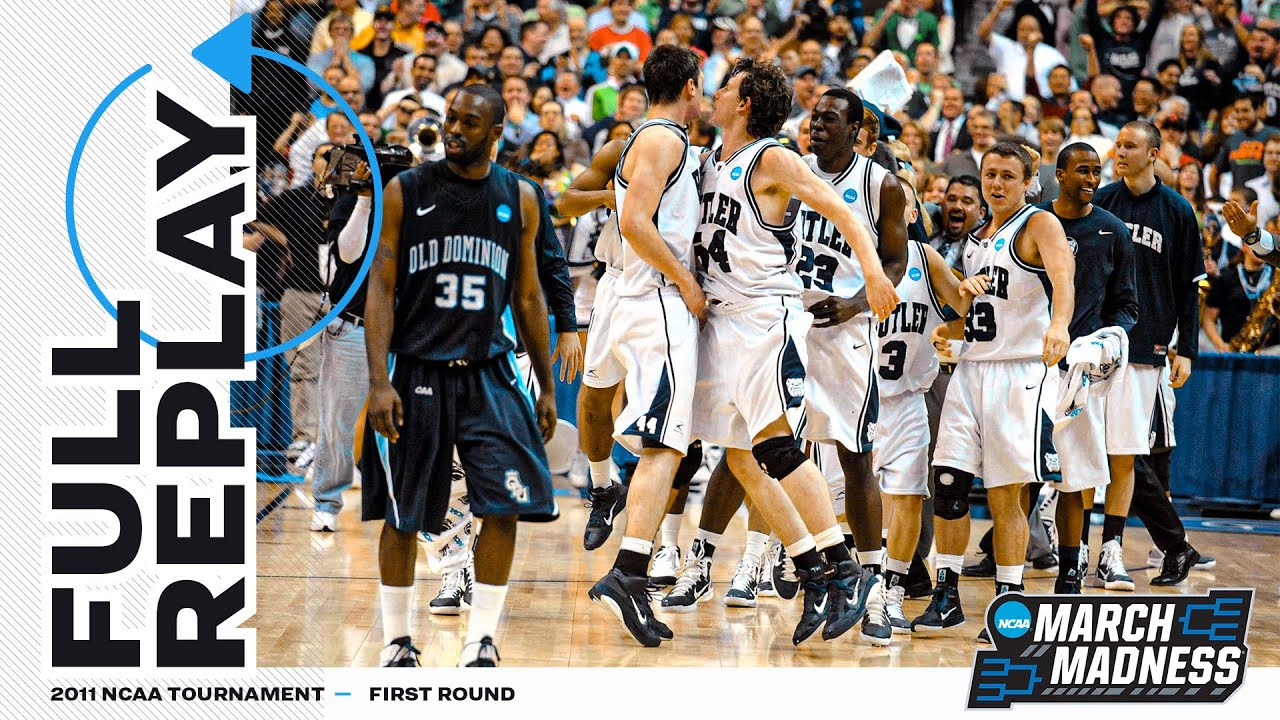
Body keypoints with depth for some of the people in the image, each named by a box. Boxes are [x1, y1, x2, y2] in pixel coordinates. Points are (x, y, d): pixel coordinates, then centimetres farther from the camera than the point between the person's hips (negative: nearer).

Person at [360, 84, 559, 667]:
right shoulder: (407, 191, -2)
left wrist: (547, 387, 11)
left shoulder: (519, 198, 6)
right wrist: (379, 383, -13)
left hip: (489, 373, 2)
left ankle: (480, 643, -1)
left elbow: (528, 297, 13)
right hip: (417, 372, -2)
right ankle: (397, 644, 18)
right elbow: (381, 289, -4)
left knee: (504, 507, -10)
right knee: (402, 517, 4)